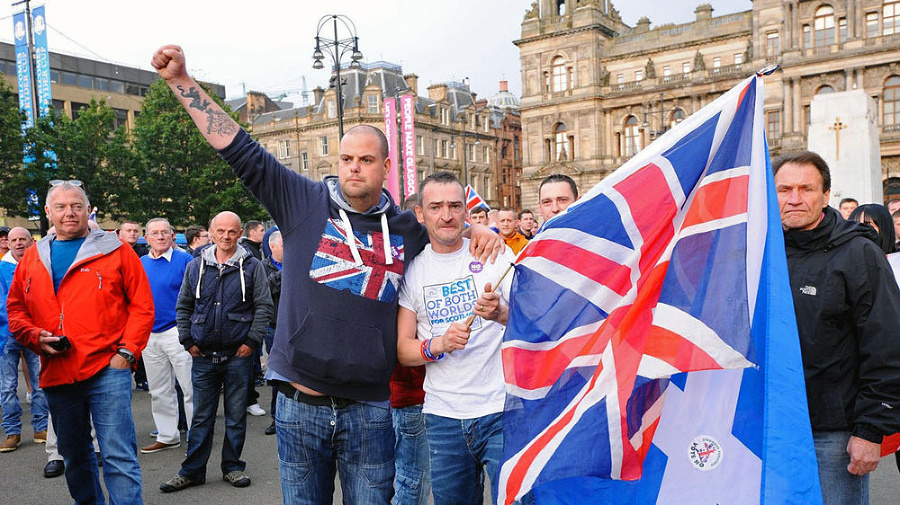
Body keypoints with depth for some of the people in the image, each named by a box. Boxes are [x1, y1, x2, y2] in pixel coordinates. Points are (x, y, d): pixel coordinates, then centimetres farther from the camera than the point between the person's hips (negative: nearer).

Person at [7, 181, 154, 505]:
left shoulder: (116, 252, -1)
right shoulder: (32, 258, 12)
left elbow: (142, 306, -3)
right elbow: (16, 309, 16)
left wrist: (126, 351, -11)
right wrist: (36, 337, -3)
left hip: (107, 370, -5)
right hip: (56, 374, 5)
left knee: (118, 455, -6)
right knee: (73, 453, 19)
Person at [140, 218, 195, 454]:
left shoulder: (184, 260, -6)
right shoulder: (140, 264, 10)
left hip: (177, 332, -6)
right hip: (149, 335, 6)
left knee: (190, 388, -2)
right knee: (159, 391, 14)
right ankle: (167, 436, 25)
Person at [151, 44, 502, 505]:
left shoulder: (406, 229, 6)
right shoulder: (304, 202, 0)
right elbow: (238, 148, -2)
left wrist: (479, 233, 3)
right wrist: (180, 81, -3)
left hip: (368, 410, 1)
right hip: (299, 407, -1)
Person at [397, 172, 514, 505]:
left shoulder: (495, 254, -1)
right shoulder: (412, 270, 3)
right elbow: (402, 349, 3)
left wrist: (500, 313, -26)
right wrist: (437, 345, -18)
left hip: (501, 407, -2)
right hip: (442, 414, 2)